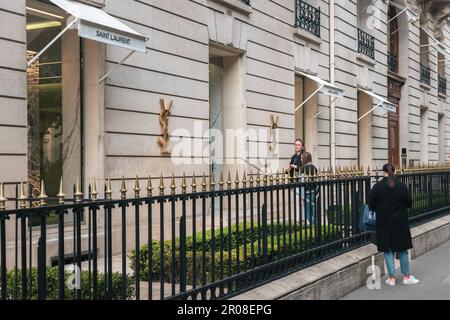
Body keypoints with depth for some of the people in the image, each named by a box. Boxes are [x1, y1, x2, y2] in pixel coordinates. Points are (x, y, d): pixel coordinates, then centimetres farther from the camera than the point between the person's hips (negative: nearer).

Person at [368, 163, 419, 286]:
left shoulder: (377, 187, -10)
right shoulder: (401, 186, -10)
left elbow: (371, 206, -5)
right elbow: (409, 203, -4)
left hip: (383, 223, 0)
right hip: (400, 223, 0)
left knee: (388, 250, 8)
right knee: (403, 249, 11)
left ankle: (391, 278, 10)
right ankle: (406, 276, 18)